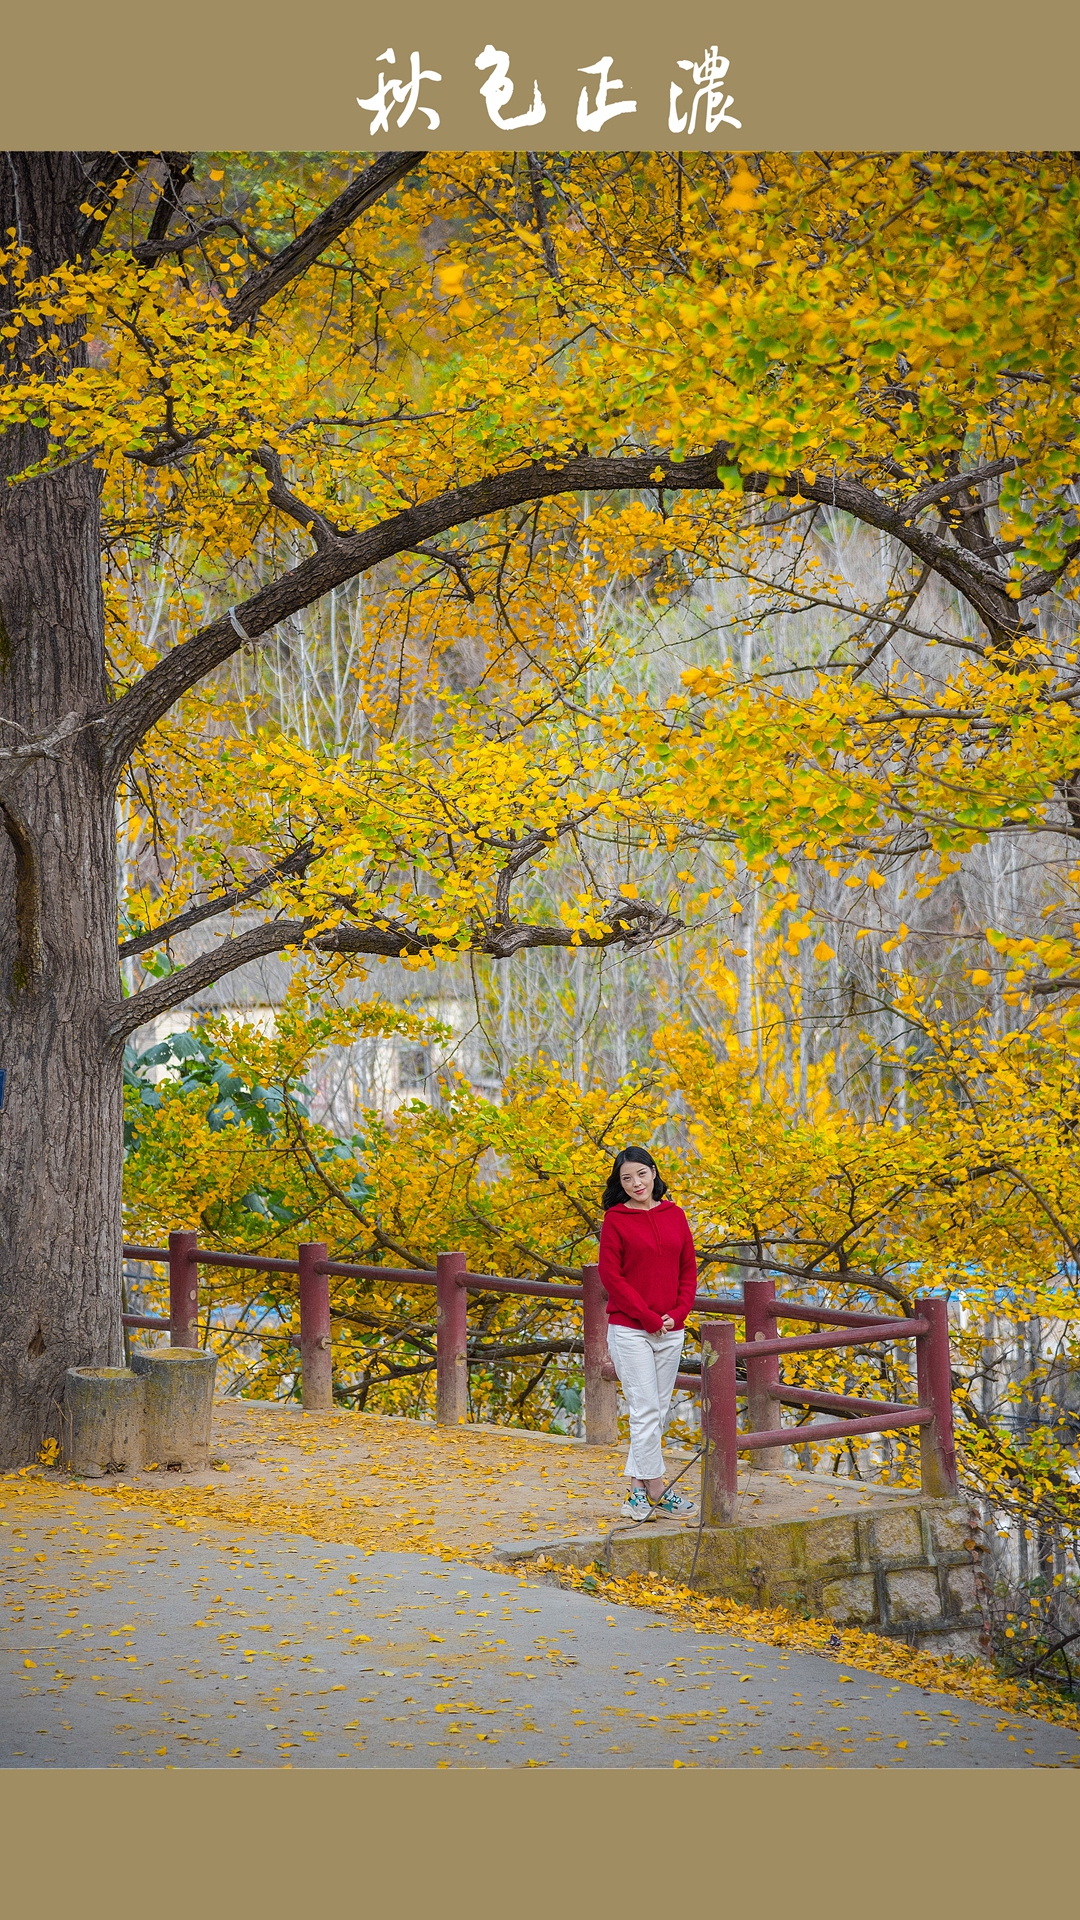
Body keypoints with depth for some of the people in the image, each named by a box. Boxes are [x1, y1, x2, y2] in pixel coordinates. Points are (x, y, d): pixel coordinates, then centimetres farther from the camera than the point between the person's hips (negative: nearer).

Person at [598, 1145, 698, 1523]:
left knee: (658, 1410, 7)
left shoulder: (675, 1216, 8)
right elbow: (611, 1276, -9)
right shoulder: (615, 1220, -4)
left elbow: (688, 1269, 10)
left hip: (670, 1332, 5)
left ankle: (637, 1490, 14)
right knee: (645, 1410, -8)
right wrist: (650, 1318, -12)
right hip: (629, 1330, -5)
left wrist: (678, 1313, -5)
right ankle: (656, 1492, -4)